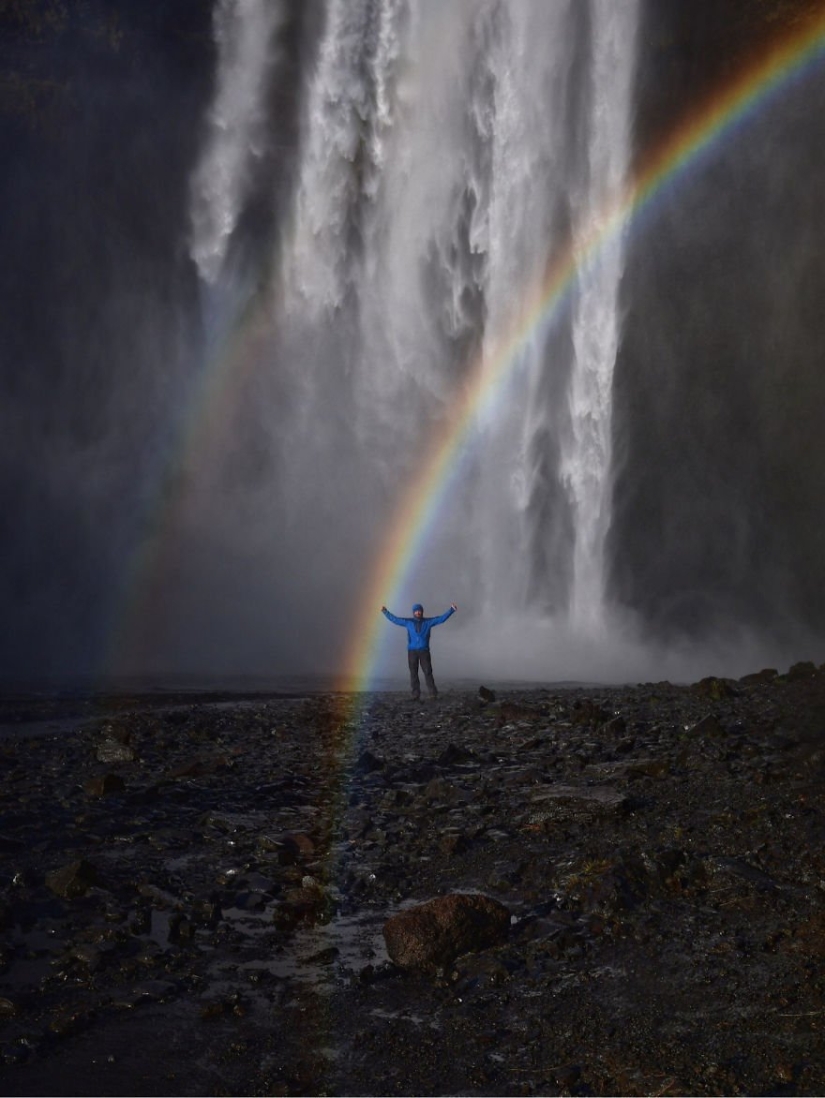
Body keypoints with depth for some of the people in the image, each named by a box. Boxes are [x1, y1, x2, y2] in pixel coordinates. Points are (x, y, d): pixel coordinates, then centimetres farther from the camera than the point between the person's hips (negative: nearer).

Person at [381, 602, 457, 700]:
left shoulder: (428, 622, 4)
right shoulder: (408, 622, 6)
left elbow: (442, 618, 2)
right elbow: (395, 619, 8)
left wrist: (452, 610, -6)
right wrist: (385, 612, 1)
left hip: (424, 651, -1)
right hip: (412, 651, 1)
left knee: (428, 672, -5)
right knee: (413, 673, 1)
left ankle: (433, 694, -2)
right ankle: (415, 694, 4)